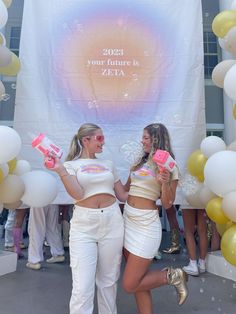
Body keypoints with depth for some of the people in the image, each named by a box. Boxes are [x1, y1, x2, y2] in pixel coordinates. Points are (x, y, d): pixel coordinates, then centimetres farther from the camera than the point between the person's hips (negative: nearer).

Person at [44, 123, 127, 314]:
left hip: (112, 222, 4)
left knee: (109, 281, 13)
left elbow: (123, 195, 16)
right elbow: (78, 194, -12)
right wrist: (60, 170, -21)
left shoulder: (108, 164, 14)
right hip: (84, 226, -3)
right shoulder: (72, 164, 4)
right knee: (82, 287, -5)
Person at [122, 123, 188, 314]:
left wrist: (165, 182, -22)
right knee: (137, 280, 15)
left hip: (146, 224, -7)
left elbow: (167, 204, -8)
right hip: (128, 219, 7)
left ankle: (171, 276, 16)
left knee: (130, 285, -1)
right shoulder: (140, 162, 11)